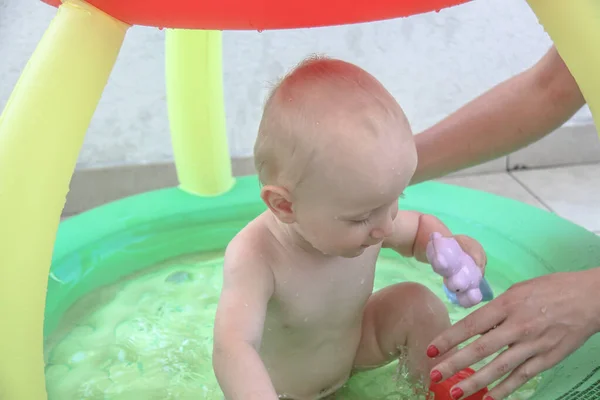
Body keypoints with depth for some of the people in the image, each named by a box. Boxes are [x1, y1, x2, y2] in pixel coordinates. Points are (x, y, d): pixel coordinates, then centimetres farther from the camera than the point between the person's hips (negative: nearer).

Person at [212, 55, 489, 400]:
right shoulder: (256, 258, -39)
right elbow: (233, 348, -50)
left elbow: (418, 228, 3)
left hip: (353, 351, 4)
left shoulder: (369, 218, -20)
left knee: (418, 304, -13)